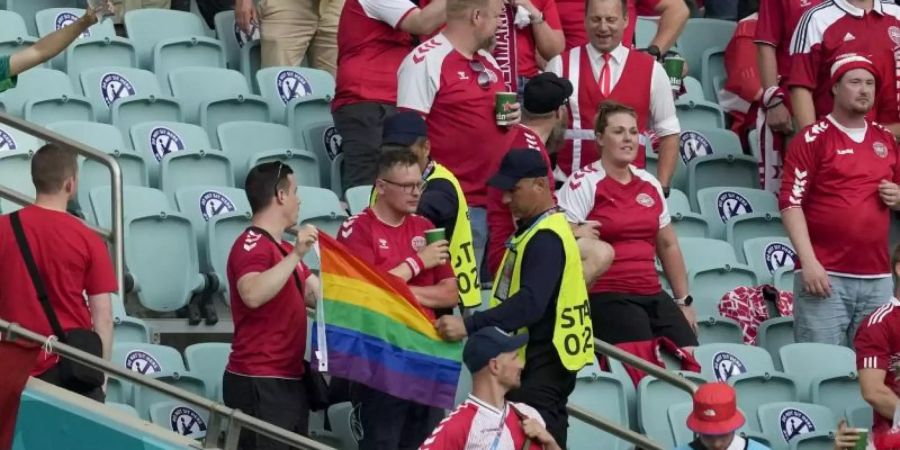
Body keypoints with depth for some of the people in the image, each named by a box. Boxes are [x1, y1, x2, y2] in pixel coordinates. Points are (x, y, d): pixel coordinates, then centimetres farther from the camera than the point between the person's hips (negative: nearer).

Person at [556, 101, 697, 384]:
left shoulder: (649, 185, 16)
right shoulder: (583, 183, -3)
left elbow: (668, 246, 23)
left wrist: (684, 301, 22)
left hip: (652, 296, 6)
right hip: (606, 297, -6)